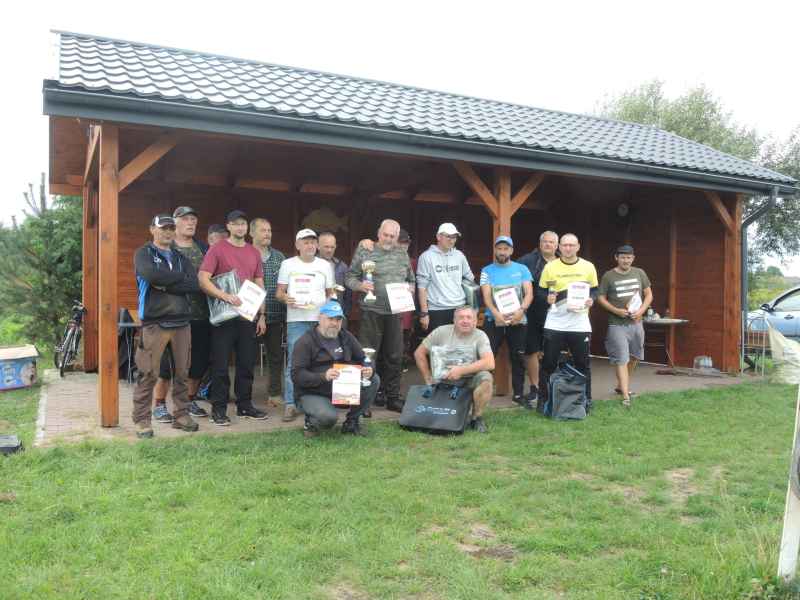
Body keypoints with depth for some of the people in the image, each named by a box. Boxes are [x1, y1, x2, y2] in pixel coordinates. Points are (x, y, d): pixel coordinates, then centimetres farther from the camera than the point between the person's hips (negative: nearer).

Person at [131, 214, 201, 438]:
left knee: (182, 372, 7)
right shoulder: (144, 254, 6)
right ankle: (142, 420, 4)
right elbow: (150, 274, -18)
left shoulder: (181, 258, 18)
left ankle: (181, 415, 16)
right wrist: (179, 278, -5)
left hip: (182, 321, 5)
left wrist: (165, 284, -9)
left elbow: (195, 284, 0)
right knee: (148, 373, -5)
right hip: (154, 321, -4)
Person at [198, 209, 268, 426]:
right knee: (221, 364, 0)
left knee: (246, 363, 10)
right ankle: (219, 409, 9)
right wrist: (224, 296, -24)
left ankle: (244, 405, 22)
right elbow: (203, 278, -12)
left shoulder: (254, 252, 12)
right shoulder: (217, 249, -3)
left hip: (248, 315, 5)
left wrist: (261, 315, 11)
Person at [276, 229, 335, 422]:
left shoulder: (325, 265, 15)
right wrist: (286, 299, -16)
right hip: (296, 320, -2)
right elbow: (279, 293, 7)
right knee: (294, 362, -7)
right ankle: (290, 404, -2)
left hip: (321, 319, 2)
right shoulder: (288, 264, 8)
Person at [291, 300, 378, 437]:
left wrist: (368, 371, -14)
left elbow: (363, 359, 12)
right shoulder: (305, 342, -10)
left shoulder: (346, 337, 8)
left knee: (374, 380, -13)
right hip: (312, 393, -6)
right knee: (329, 417, -36)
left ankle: (351, 421, 3)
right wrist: (323, 376, -33)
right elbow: (297, 375, -17)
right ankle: (311, 421, 3)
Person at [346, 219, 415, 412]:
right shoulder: (364, 251, 1)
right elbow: (350, 277, 1)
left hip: (396, 312, 4)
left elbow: (411, 279, 22)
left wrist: (410, 288, 1)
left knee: (394, 357, 10)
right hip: (371, 311, -4)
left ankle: (393, 398, 21)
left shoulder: (403, 254, 14)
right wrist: (360, 285, -18)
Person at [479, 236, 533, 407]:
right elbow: (486, 295, -8)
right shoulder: (487, 271, 3)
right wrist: (496, 313, -26)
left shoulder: (522, 269, 6)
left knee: (518, 358, 8)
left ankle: (519, 394, 19)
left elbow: (529, 293, -2)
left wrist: (521, 310, -21)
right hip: (494, 320, -1)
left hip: (518, 320, 2)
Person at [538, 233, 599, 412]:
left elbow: (594, 290, 12)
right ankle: (543, 400, 14)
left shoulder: (588, 267, 4)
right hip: (555, 324, -1)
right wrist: (547, 298, -15)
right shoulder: (550, 267, 1)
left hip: (580, 324, 1)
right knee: (548, 364, 2)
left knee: (582, 364, 8)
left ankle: (586, 400, 23)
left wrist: (591, 300, -8)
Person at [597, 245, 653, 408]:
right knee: (621, 359, -9)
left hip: (636, 323, 5)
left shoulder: (639, 273, 5)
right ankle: (625, 396, -9)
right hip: (617, 324, -4)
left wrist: (641, 310, -8)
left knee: (633, 357, 15)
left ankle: (621, 385, 34)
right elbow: (601, 298, -1)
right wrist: (616, 310, -15)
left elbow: (649, 294, 9)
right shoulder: (608, 276, -4)